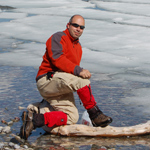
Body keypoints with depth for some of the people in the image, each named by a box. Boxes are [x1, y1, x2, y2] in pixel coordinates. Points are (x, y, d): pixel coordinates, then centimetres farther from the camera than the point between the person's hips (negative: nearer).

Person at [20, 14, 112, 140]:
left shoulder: (78, 46, 22)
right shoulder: (58, 38, -4)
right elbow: (57, 59, -21)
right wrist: (78, 71, -31)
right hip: (47, 79, -9)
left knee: (71, 119, -13)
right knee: (81, 80, -32)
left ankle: (35, 120, -11)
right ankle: (95, 114, -18)